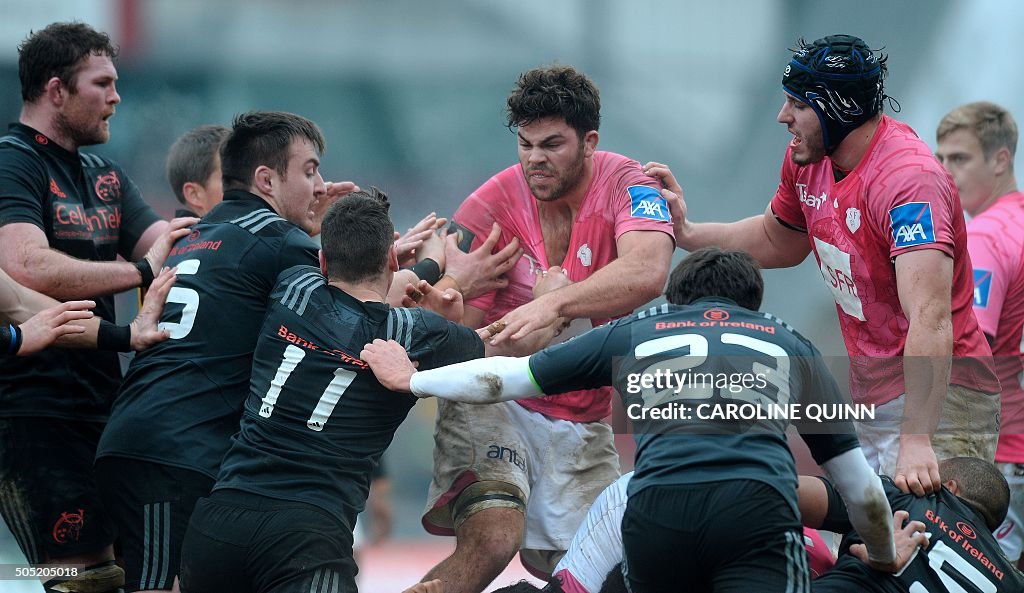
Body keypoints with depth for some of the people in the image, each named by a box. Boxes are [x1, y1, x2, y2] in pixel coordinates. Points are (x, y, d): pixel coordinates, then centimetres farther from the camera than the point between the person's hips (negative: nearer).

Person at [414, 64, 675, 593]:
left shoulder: (626, 185, -9)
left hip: (582, 424, 2)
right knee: (492, 539, -26)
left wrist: (554, 303, -45)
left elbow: (646, 272, -31)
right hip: (493, 404, -2)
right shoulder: (490, 207, -10)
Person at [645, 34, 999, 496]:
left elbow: (929, 319, -34)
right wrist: (686, 232, 13)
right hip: (869, 398, 9)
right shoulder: (808, 158, 5)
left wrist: (916, 440, -43)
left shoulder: (910, 178, -23)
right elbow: (778, 241, 29)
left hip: (939, 395, -8)